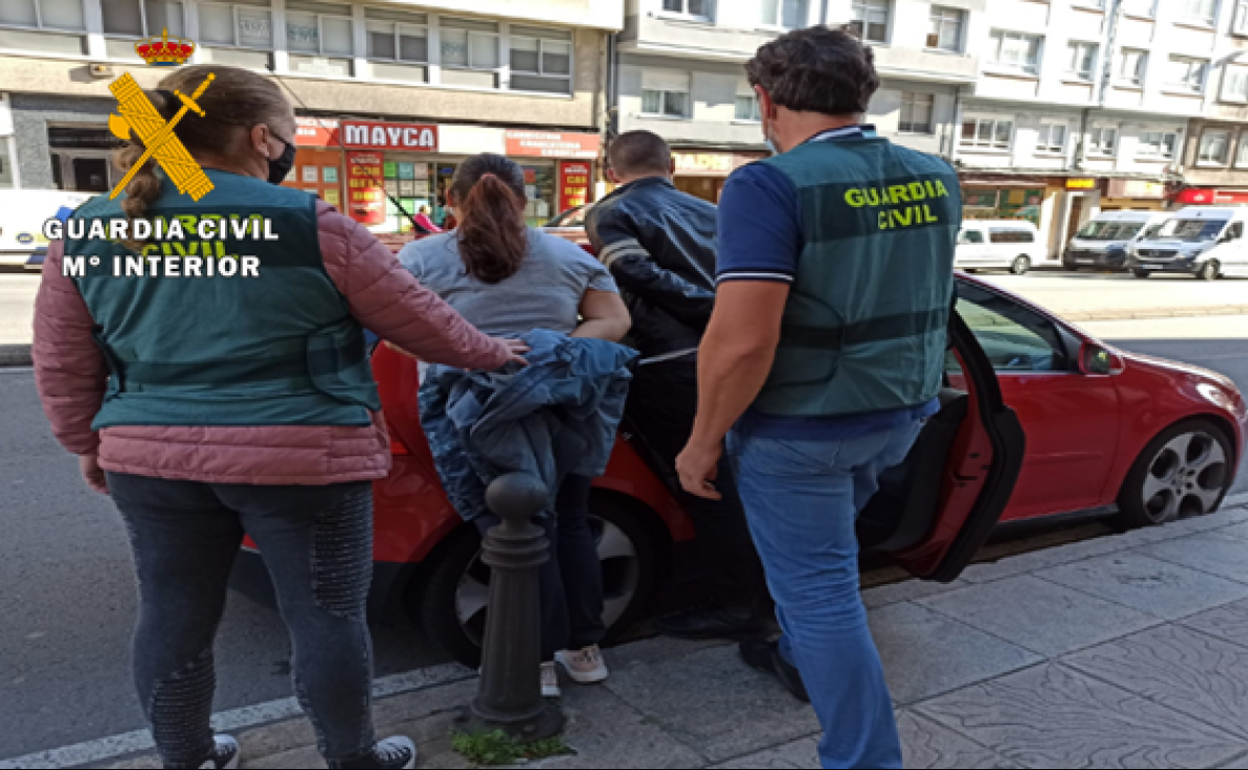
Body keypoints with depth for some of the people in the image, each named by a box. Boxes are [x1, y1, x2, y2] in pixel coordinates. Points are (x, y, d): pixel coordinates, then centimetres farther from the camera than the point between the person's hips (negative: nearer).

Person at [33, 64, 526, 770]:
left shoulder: (85, 235, 3)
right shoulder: (313, 227, -11)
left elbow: (63, 368, 9)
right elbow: (421, 322, -3)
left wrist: (90, 446, 24)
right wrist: (491, 353, 13)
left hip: (152, 459, 5)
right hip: (302, 459, -4)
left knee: (174, 615, 18)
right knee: (327, 612, 10)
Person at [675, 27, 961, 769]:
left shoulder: (773, 185, -21)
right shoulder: (936, 178, 2)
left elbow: (742, 339, -28)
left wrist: (705, 439, -15)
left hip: (800, 427, -7)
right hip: (901, 413, 8)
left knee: (820, 588, 5)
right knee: (820, 551, 28)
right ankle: (802, 658, 47)